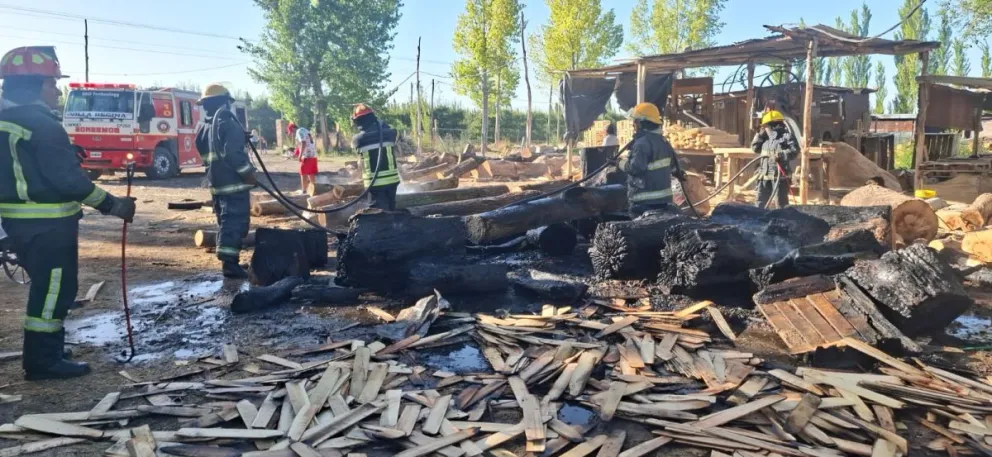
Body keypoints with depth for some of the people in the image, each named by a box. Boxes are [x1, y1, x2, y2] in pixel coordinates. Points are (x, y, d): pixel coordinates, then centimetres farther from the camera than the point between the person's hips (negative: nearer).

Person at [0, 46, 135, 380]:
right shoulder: (41, 125, -19)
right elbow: (68, 179, -21)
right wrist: (111, 205, -15)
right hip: (47, 224, -10)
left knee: (45, 287, 21)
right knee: (53, 290, 0)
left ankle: (42, 354, 33)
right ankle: (43, 362, 8)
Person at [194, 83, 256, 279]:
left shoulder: (203, 127, 15)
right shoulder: (226, 121, -12)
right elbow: (234, 152, -21)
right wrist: (249, 173, -14)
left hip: (216, 182, 9)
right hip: (233, 182, -9)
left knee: (226, 221, 16)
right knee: (236, 221, -7)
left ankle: (228, 259, 21)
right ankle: (230, 262, -11)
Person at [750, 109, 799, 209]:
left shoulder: (787, 136, -5)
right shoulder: (765, 138, 17)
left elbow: (794, 151, -14)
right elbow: (755, 148, 14)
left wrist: (781, 155, -27)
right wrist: (760, 134, 7)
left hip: (779, 174, -7)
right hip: (764, 175, 7)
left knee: (782, 202, -3)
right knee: (761, 202, 14)